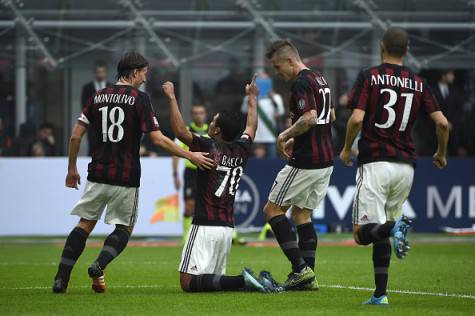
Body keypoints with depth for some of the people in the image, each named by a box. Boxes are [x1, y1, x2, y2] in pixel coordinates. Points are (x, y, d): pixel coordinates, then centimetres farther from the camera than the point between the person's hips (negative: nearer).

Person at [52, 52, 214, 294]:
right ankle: (99, 266, -13)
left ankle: (61, 278, 1)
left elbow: (76, 136, 6)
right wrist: (191, 155, -6)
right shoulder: (139, 98, -6)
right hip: (126, 178, -3)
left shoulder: (98, 97, 7)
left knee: (85, 224, 13)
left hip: (98, 174, 3)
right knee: (124, 228, 13)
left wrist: (72, 169, 18)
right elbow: (158, 139, -12)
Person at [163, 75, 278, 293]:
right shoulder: (241, 151, 9)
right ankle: (250, 282, -9)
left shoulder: (209, 147, -9)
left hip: (205, 226, -7)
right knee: (214, 279, 16)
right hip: (228, 228, 7)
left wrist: (171, 98, -9)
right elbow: (251, 128, 29)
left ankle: (241, 281, -23)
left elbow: (180, 131, -17)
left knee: (188, 282, -9)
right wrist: (252, 99, 42)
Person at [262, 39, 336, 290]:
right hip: (325, 160, 10)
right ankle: (308, 275, 8)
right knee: (302, 212, 16)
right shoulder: (319, 79, 15)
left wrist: (286, 135, -12)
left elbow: (310, 118, -27)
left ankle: (300, 267, -8)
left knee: (272, 209, 1)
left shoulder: (301, 83, -16)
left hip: (305, 162, -10)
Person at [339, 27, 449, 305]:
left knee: (363, 232, -3)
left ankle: (395, 228, -34)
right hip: (406, 165, 4)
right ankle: (380, 294, 4)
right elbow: (442, 123, 1)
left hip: (374, 162, -4)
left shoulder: (369, 77, -2)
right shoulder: (419, 83, 7)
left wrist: (347, 148, 5)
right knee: (383, 233, 15)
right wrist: (441, 154, 20)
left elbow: (357, 119, -13)